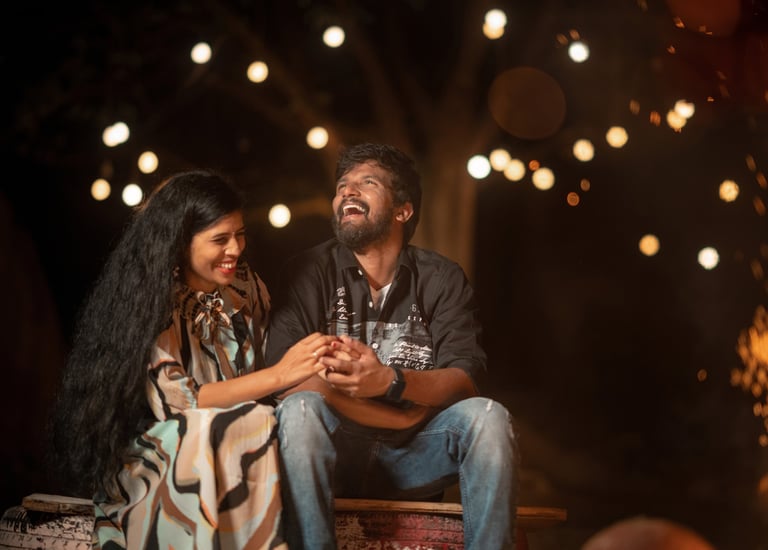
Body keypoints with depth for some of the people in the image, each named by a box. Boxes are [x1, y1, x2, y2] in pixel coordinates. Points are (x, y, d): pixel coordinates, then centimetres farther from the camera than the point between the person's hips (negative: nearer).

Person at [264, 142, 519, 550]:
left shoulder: (442, 279, 5)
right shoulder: (307, 273, 0)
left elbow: (465, 378, -9)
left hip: (413, 459, 2)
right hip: (336, 456, -1)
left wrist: (390, 380, -31)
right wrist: (405, 416, -15)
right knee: (300, 409, -32)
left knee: (488, 416, -24)